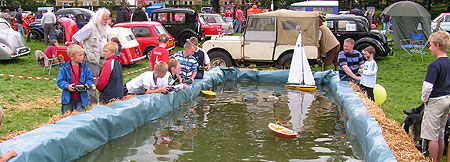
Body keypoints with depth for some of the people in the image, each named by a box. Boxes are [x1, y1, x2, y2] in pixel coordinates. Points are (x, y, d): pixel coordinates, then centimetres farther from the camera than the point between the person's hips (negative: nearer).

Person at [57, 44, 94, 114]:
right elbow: (60, 81, -7)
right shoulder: (64, 68, -7)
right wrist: (67, 86, -23)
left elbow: (90, 79, 6)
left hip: (81, 98, 2)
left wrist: (87, 85, -15)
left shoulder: (84, 68, 0)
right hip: (68, 98, -1)